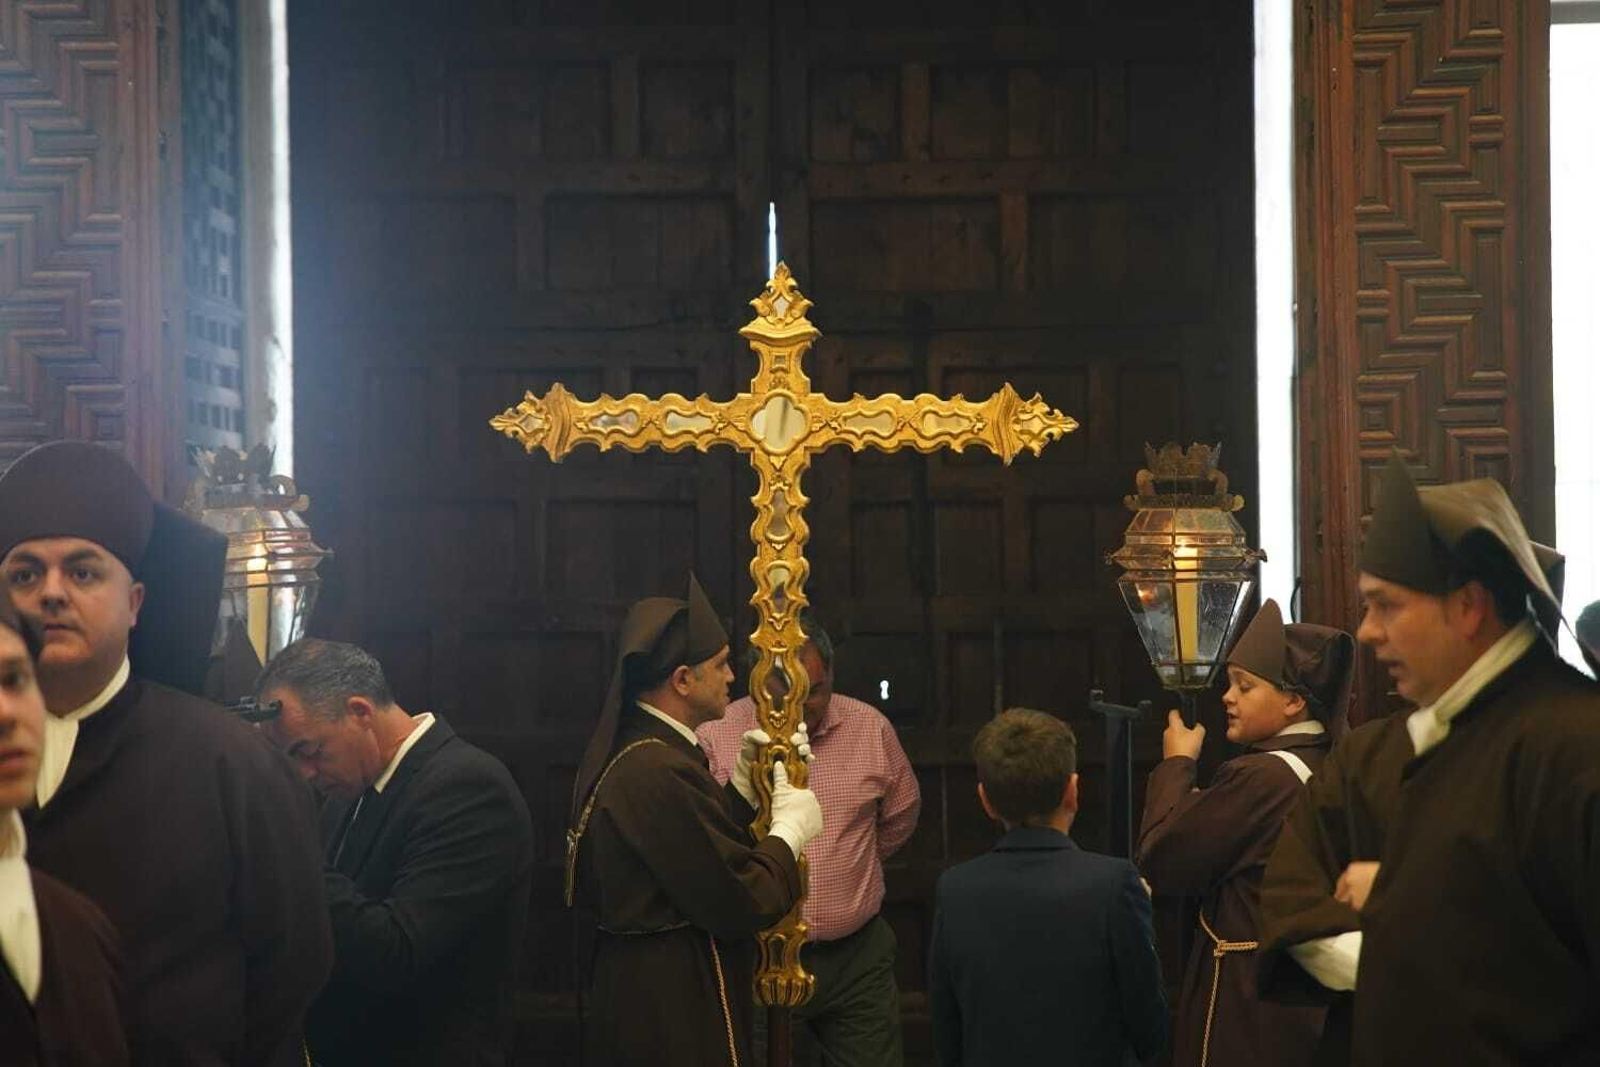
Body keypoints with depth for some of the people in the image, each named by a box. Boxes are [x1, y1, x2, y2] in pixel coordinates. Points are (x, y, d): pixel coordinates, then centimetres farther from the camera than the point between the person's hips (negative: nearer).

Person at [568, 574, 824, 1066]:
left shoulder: (627, 750, 6)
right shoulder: (661, 772, -24)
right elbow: (740, 904, -23)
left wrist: (747, 779, 8)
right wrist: (791, 829, -7)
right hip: (675, 1013, -10)